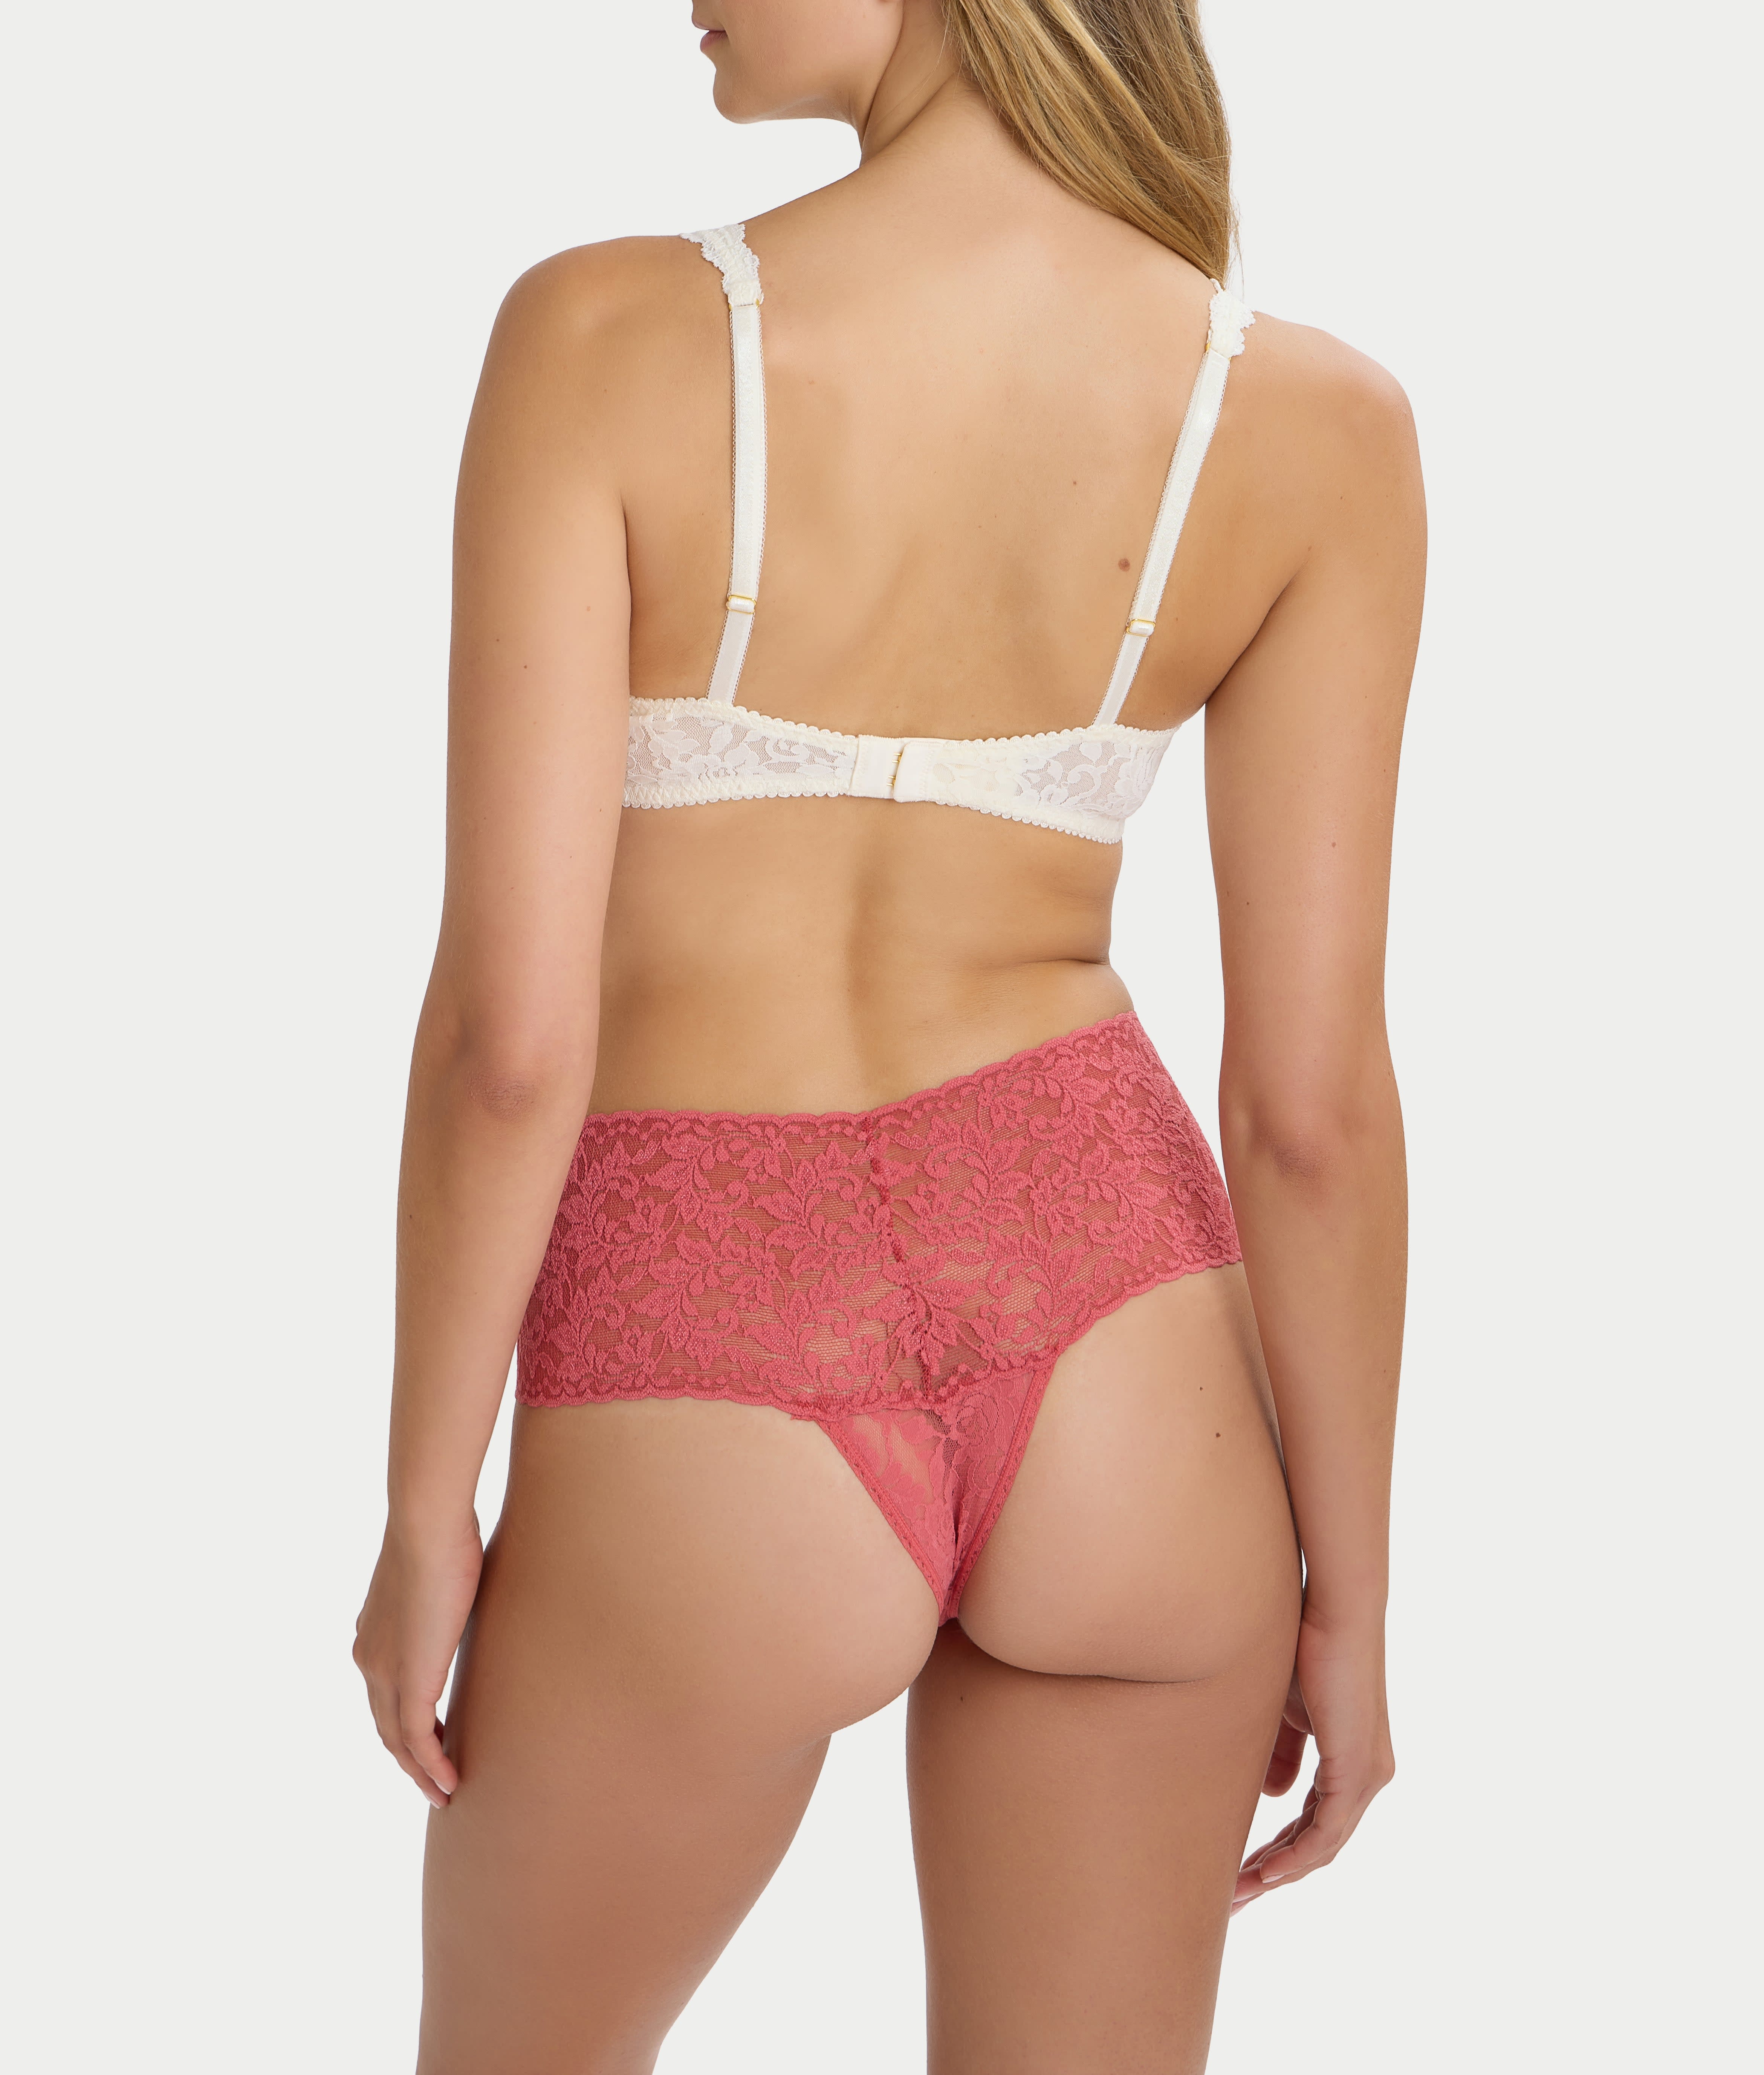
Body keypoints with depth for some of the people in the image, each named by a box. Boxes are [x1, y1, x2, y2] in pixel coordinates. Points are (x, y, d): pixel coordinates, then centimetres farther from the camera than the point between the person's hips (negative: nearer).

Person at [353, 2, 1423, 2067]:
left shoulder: (601, 338, -16)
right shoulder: (1312, 423, -8)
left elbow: (509, 1025, -16)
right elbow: (1313, 1100, -6)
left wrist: (423, 1520, -1)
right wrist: (1349, 1587, 7)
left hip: (712, 1437, -2)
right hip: (1113, 1362, 3)